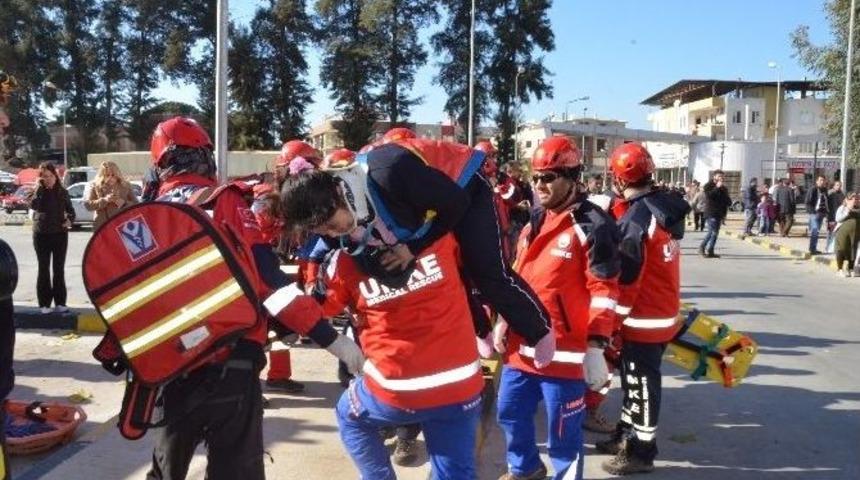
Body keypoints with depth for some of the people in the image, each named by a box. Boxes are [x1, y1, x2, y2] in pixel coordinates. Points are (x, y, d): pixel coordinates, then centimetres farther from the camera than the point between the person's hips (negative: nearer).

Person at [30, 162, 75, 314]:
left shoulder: (62, 192, 3)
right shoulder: (39, 191, -2)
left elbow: (70, 210, 12)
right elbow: (33, 206, -21)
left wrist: (70, 220, -7)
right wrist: (39, 187, -21)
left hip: (60, 234, 1)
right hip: (41, 234, -1)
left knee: (59, 269, 6)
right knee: (44, 269, 3)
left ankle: (60, 302, 12)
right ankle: (44, 303, 7)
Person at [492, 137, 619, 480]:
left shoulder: (591, 225, -12)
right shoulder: (534, 223, 12)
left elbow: (604, 291, -14)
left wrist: (596, 349, -16)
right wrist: (504, 322, 19)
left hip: (563, 350, -8)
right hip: (522, 344, 8)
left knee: (562, 431, 6)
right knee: (510, 412, 21)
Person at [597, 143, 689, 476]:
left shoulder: (634, 221, -23)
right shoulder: (665, 208, 5)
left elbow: (625, 280, -21)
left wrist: (611, 322, -14)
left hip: (644, 319, -9)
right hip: (664, 312, 9)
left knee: (642, 383, 5)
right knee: (635, 378, 21)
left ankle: (641, 451, 19)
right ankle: (627, 434, 36)